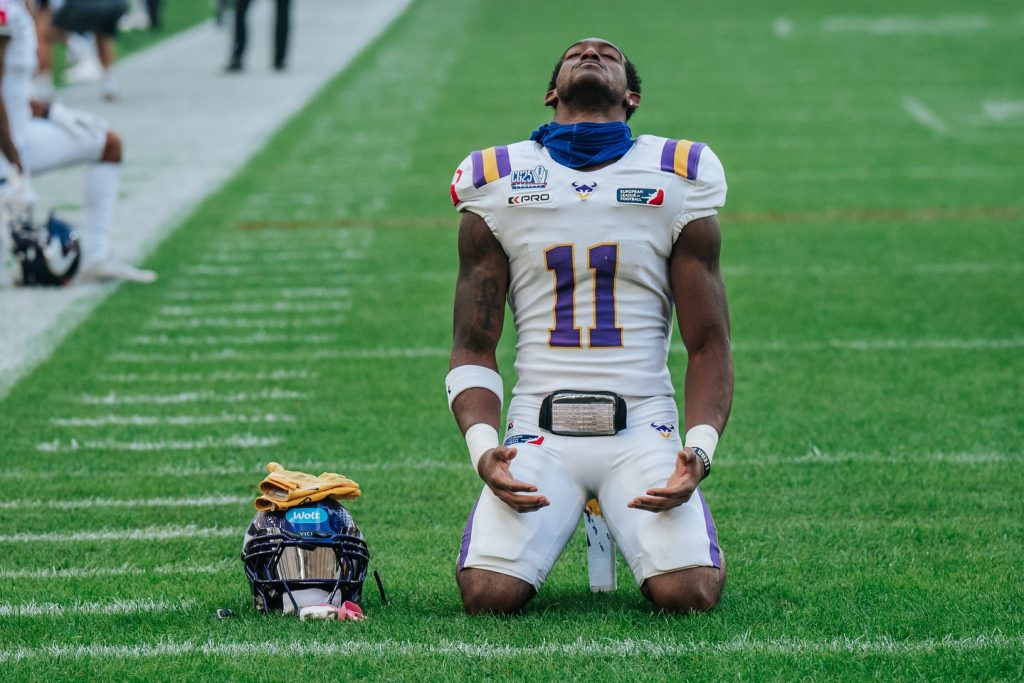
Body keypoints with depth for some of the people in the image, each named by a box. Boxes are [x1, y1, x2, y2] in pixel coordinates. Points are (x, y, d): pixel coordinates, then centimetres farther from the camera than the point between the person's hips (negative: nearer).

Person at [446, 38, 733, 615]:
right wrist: (483, 448, -12)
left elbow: (709, 347, 6)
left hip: (642, 430, 0)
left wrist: (700, 449, -13)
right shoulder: (498, 184, 8)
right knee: (489, 595, -22)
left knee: (689, 594, -24)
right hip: (540, 431, 1)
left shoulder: (679, 183, 7)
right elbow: (474, 350, 8)